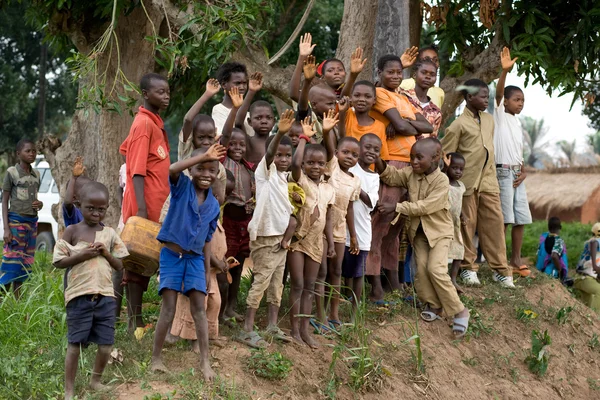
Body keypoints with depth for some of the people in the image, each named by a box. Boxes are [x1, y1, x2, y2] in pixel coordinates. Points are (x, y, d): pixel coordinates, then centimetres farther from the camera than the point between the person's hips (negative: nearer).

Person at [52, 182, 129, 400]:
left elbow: (119, 266, 10)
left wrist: (107, 254, -8)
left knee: (106, 344, 7)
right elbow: (58, 261, -4)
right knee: (74, 343, 1)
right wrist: (81, 255, -16)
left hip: (105, 296, 3)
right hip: (79, 296, -3)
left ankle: (96, 380, 30)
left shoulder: (110, 234, 7)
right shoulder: (72, 231, -2)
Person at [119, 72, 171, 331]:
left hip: (156, 207, 9)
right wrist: (141, 209, -23)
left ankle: (135, 317, 16)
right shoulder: (144, 123, -12)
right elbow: (137, 170, -17)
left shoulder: (154, 123, 14)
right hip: (146, 207, -9)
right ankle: (135, 321, 0)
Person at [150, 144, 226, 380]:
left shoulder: (213, 205, 5)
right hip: (172, 255, -3)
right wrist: (203, 156, -29)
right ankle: (156, 358, 7)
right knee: (168, 308, -3)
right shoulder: (182, 186, -6)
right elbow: (172, 170, -31)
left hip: (195, 258, 4)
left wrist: (207, 270, 9)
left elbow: (207, 239, 11)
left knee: (199, 308, 1)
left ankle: (205, 361, 3)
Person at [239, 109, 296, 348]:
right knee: (260, 283, -6)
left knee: (277, 284, 12)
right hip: (264, 236, -7)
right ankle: (248, 330, -1)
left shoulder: (286, 177, 12)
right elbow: (269, 153, -29)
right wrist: (280, 133, -45)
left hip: (281, 238, 7)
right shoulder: (265, 171, -10)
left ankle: (272, 326, 21)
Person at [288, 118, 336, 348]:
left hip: (316, 242, 5)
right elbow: (295, 163, -28)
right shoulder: (300, 180, -7)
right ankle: (295, 330, 3)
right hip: (297, 239, -5)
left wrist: (331, 243, 5)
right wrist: (304, 137, -18)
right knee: (298, 284, -3)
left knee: (309, 286, 8)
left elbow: (328, 218, 11)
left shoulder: (329, 189, 7)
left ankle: (305, 330, 14)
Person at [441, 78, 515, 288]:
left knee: (494, 223, 4)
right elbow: (445, 155, -6)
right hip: (467, 182, -5)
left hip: (488, 182, 5)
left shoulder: (489, 120, 11)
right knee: (467, 225, 3)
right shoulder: (458, 125, -8)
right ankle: (468, 268, 14)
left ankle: (500, 269, 10)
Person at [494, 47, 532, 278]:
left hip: (517, 174, 7)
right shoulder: (499, 114, -2)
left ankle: (516, 259, 14)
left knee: (521, 218, 6)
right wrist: (505, 70, -34)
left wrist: (524, 172, 3)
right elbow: (498, 93, -20)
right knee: (503, 218, -7)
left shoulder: (517, 122, 18)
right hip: (502, 172, -7)